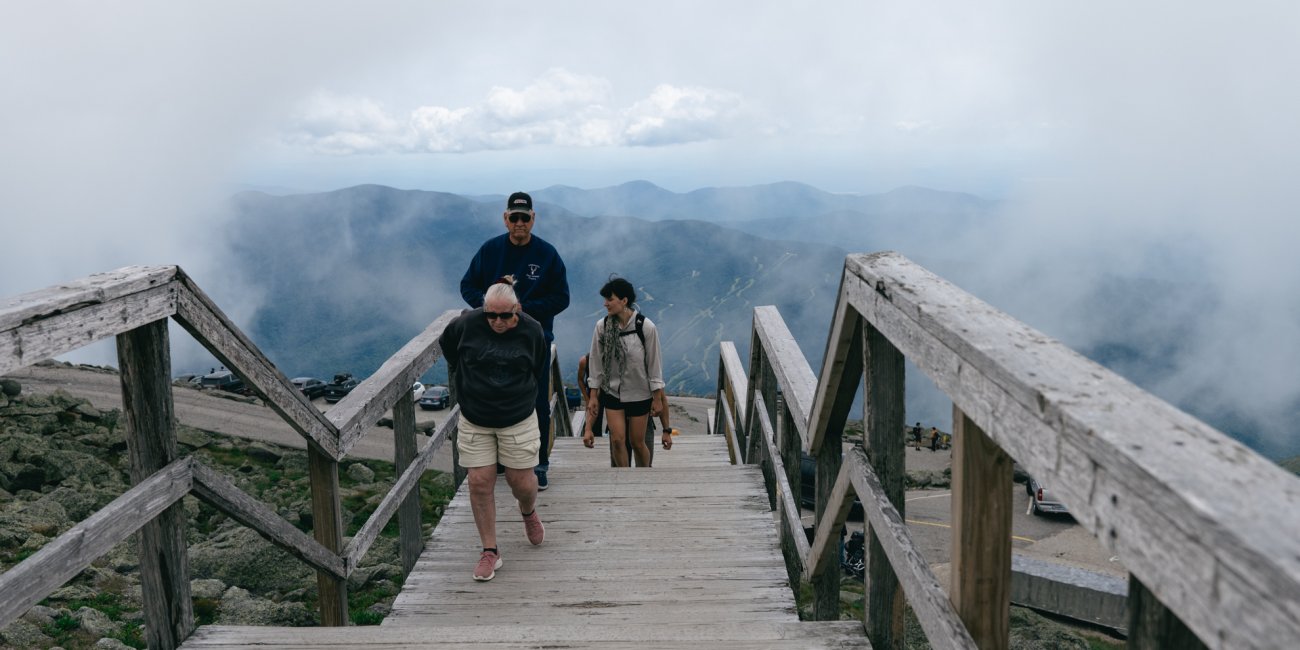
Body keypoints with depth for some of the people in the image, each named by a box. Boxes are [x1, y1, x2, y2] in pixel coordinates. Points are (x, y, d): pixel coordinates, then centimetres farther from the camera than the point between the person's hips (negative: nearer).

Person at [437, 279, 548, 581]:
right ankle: (490, 551, 13)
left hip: (518, 420, 0)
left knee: (522, 481, 5)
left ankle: (529, 513, 42)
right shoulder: (466, 324, -12)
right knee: (480, 483, -1)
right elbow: (446, 345, 11)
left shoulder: (531, 330, -10)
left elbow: (539, 372, 9)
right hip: (474, 420, 0)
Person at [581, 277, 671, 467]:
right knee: (617, 440, -1)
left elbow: (654, 365, -8)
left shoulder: (646, 327, -15)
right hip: (612, 392, 2)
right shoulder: (602, 326, -9)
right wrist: (593, 396, 1)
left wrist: (657, 399, -5)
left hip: (639, 394, -2)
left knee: (637, 442, 7)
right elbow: (595, 363, -1)